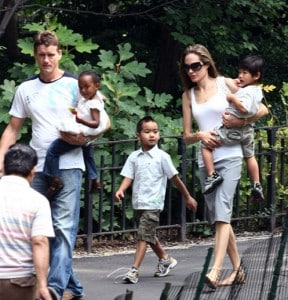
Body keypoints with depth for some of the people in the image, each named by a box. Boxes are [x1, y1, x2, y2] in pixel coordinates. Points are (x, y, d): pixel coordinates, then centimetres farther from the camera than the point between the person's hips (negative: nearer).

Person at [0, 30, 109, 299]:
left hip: (68, 165, -4)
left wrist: (85, 138, -17)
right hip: (37, 168, 4)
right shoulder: (25, 89, 11)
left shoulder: (75, 85, 0)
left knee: (63, 226, -13)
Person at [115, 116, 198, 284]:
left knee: (144, 236, -12)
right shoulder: (134, 157, 6)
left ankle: (134, 270, -16)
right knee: (150, 236, 19)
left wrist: (188, 197, 8)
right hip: (138, 203, 5)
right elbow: (128, 176, 1)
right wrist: (121, 190, -20)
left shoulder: (162, 157, -4)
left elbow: (175, 178, 2)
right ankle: (165, 260, 40)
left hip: (153, 204, -5)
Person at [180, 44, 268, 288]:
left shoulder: (226, 84, 0)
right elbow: (187, 136, 10)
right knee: (218, 218, 8)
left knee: (222, 213, -19)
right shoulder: (188, 95, 10)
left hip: (229, 157, -5)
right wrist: (200, 135, -11)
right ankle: (237, 268, 19)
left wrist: (240, 121, -12)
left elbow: (262, 109, 2)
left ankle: (216, 270, -29)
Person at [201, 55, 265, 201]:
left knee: (205, 144, -4)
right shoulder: (257, 91, 10)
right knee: (250, 156, 27)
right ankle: (257, 185, 32)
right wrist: (237, 86, 9)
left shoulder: (247, 92, -20)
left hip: (232, 130, -9)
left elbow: (244, 108, -35)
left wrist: (232, 98, -22)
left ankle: (212, 175, -9)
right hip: (247, 129, 9)